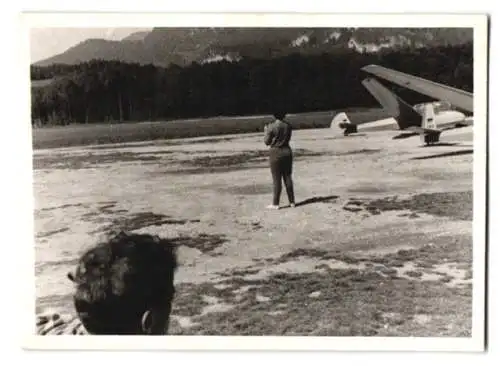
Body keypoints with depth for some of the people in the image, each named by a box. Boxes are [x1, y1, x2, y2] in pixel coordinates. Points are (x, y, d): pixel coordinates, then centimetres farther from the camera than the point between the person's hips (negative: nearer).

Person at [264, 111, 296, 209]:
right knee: (288, 177, 12)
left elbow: (267, 142, -7)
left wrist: (266, 130, 7)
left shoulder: (271, 127, -15)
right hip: (287, 151, 4)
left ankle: (275, 204, 4)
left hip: (276, 153, -4)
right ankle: (292, 201, 16)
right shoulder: (288, 126, 0)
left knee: (276, 179, 0)